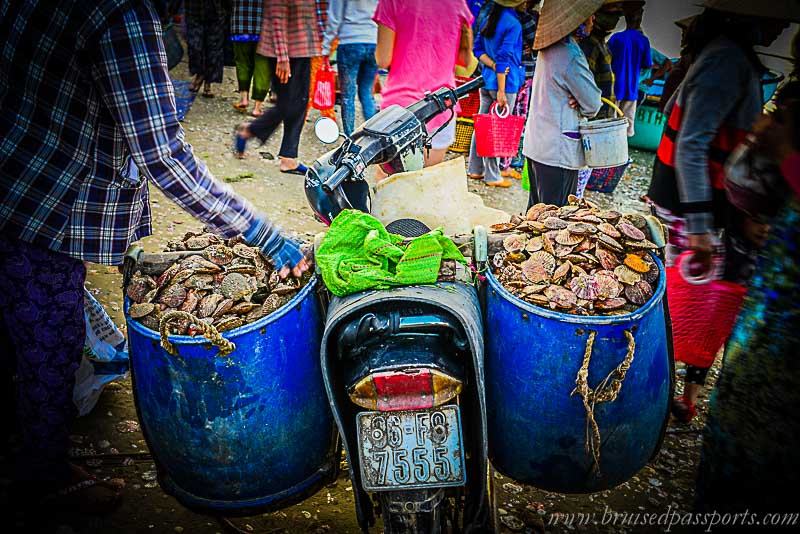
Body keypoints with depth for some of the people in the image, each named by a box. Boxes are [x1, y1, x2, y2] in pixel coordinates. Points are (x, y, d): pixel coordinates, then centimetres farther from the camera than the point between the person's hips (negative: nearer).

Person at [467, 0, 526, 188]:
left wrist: (493, 65, -3)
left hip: (486, 79, 8)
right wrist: (501, 92, -16)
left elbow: (477, 48, 10)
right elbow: (504, 58, -18)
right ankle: (492, 176, 7)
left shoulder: (487, 15, 9)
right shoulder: (513, 24, -15)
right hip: (505, 81, -8)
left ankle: (475, 169, 21)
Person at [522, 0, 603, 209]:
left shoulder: (548, 50, 11)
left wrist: (576, 99, 1)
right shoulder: (570, 55, -17)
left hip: (536, 144, 9)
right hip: (558, 151, -9)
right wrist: (580, 106, 10)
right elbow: (593, 105, -11)